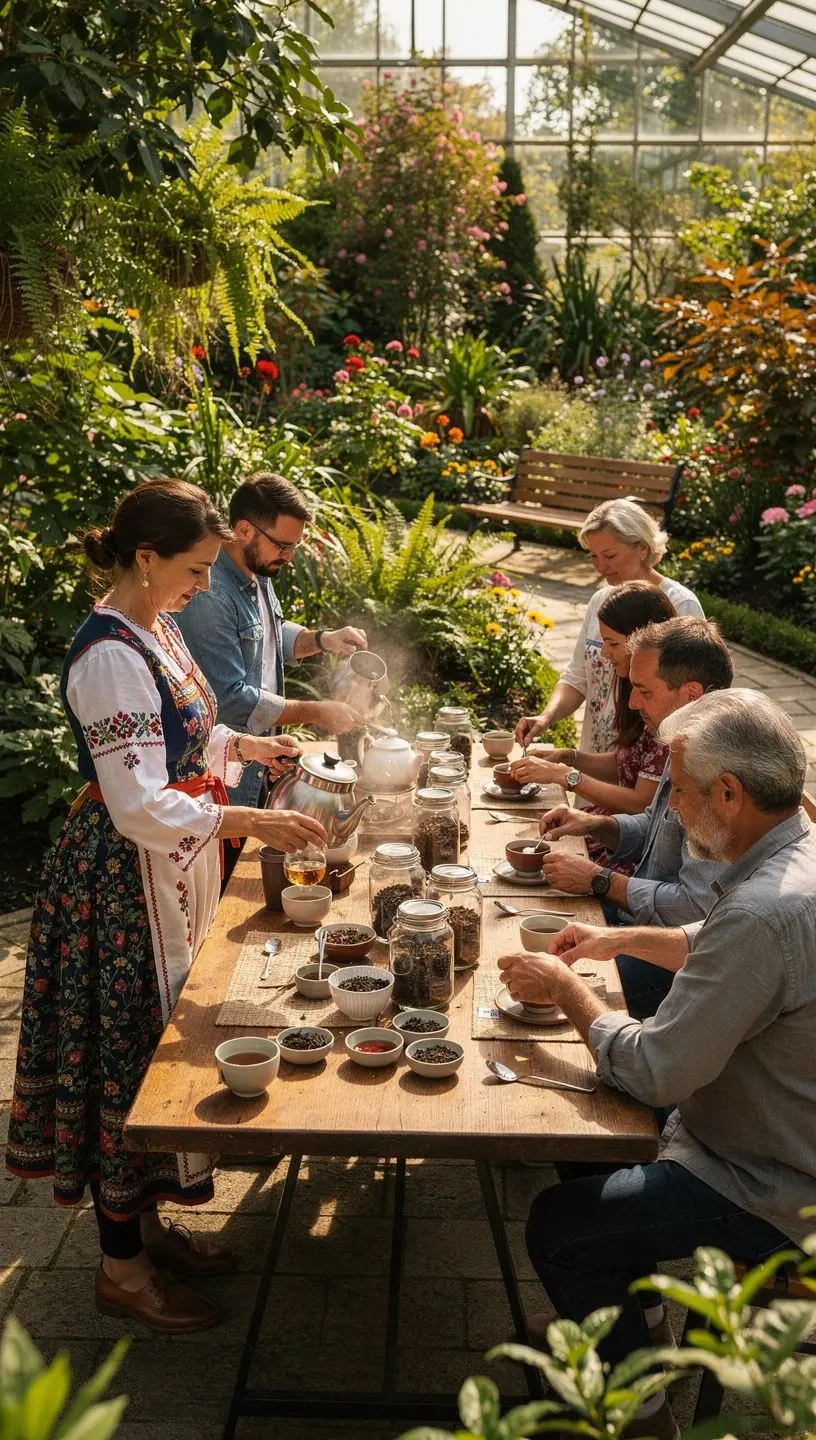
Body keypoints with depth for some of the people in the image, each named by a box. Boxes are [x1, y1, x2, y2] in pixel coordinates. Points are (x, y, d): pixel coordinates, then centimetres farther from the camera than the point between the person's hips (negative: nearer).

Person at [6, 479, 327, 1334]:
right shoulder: (110, 655, -23)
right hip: (127, 875, -9)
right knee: (129, 1048, 3)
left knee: (157, 1038, 18)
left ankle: (144, 1221, 35)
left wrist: (241, 744, 7)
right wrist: (252, 822, -25)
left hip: (172, 868, 9)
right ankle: (121, 1268, 21)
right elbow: (140, 808, -27)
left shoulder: (154, 628, 7)